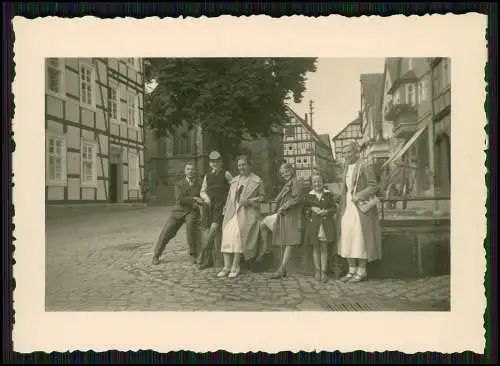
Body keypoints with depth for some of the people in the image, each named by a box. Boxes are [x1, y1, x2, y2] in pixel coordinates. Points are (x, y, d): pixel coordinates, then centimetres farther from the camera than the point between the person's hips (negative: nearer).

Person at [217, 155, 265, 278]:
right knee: (227, 235, -12)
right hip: (232, 212, 4)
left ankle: (235, 267, -14)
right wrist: (225, 210, 11)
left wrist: (250, 201, -11)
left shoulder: (257, 180, 8)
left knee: (238, 234, -21)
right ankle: (227, 266, -8)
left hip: (247, 212, -4)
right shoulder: (234, 180, 22)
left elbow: (262, 196, 5)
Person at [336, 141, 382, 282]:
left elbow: (373, 186, -10)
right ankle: (352, 270, 11)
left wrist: (359, 197, -19)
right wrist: (342, 207, 13)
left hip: (360, 208, -7)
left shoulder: (364, 167, -6)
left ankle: (361, 271, 4)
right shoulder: (347, 169, 15)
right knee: (348, 238, 4)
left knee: (360, 238, -4)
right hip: (348, 208, 7)